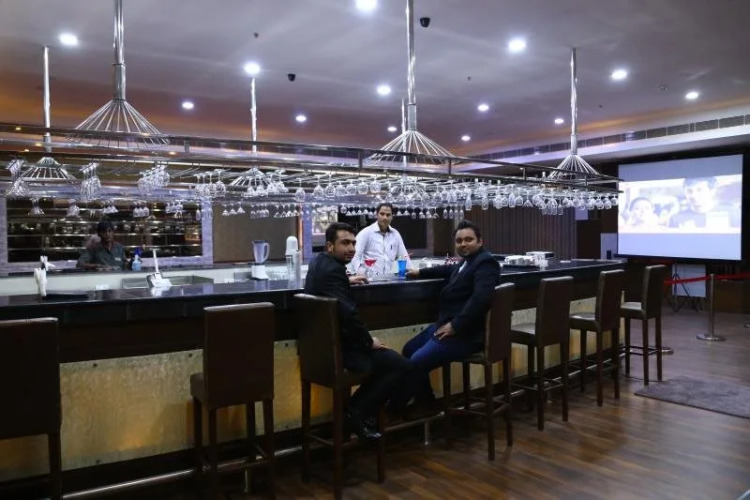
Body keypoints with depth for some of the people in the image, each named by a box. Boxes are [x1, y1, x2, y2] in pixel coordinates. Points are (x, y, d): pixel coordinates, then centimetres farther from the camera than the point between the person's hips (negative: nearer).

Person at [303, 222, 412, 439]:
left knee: (386, 356, 26)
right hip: (336, 347, -11)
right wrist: (369, 341, -16)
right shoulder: (333, 270, -22)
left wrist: (347, 280, 31)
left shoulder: (318, 262, 9)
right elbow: (349, 313, -30)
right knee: (401, 364, -9)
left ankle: (356, 409, 25)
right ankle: (357, 414, 1)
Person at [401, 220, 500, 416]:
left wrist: (455, 326, -26)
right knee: (408, 350, 13)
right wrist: (420, 272, 38)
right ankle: (412, 400, 25)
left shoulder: (485, 263, -15)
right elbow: (451, 270, 38)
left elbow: (480, 300, -28)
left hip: (465, 333, -11)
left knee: (417, 362, -18)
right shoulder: (466, 260, 15)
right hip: (447, 324, 11)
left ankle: (426, 407, 6)